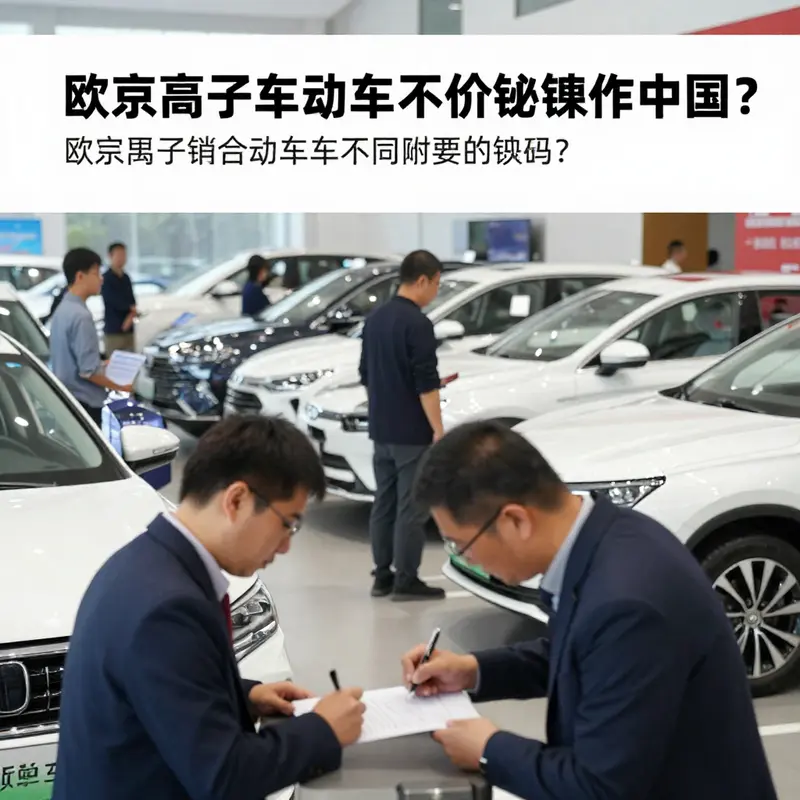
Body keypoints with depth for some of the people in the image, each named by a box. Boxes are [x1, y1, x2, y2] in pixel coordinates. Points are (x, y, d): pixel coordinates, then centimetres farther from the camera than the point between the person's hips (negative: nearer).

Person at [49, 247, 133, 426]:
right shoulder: (80, 316, -19)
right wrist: (118, 386, -8)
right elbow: (88, 370, -21)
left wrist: (103, 365, 25)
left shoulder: (62, 311, 10)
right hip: (84, 403, -10)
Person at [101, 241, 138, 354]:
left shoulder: (126, 278, 14)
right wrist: (131, 309, -1)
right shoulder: (106, 279, -8)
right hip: (113, 330, -7)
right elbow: (114, 301, -15)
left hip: (128, 329, 7)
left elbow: (132, 300, 9)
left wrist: (130, 316, -10)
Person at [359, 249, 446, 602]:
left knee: (384, 502, 12)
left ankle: (382, 576, 17)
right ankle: (406, 581, 2)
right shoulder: (417, 323, -16)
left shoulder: (375, 318, 9)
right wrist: (438, 429, -15)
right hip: (411, 432, -8)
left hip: (381, 430, 8)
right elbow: (427, 384, -19)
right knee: (411, 507, -2)